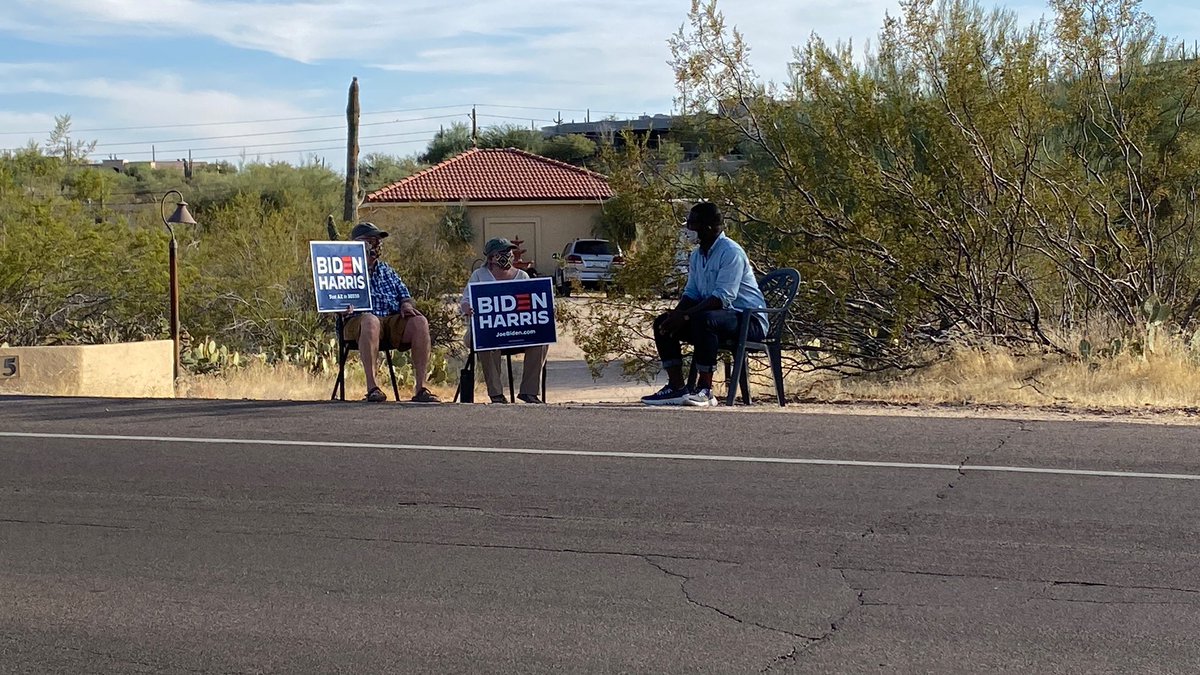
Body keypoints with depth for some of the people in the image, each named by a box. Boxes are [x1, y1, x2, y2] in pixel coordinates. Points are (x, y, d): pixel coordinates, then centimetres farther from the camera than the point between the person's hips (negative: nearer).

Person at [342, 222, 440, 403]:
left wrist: (406, 305, 1)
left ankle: (421, 387, -30)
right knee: (370, 320, -41)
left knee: (420, 321, -26)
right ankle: (372, 387, -44)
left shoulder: (387, 271, 29)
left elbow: (404, 294, 25)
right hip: (358, 322, -5)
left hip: (393, 320, 5)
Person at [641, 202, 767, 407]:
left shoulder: (730, 252, -17)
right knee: (663, 322, -2)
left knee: (703, 319, -38)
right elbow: (691, 293, 15)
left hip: (749, 319, -9)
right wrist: (676, 314, -7)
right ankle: (676, 386, -8)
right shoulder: (696, 255, 12)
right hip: (716, 315, 9)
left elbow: (723, 298, -25)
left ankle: (705, 390, -32)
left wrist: (685, 315, -27)